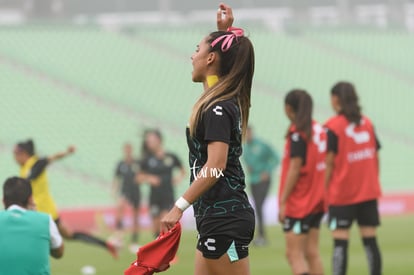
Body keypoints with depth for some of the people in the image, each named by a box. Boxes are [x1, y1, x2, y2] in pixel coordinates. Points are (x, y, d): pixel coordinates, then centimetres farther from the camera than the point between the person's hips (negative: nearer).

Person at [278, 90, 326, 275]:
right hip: (316, 200, 8)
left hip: (298, 203, -8)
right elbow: (321, 164, 12)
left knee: (294, 254, -6)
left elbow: (295, 169, -16)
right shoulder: (319, 129, 9)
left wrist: (282, 201, -14)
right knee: (312, 253, 10)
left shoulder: (297, 132, -13)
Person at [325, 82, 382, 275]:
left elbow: (329, 164, -9)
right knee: (370, 240, 5)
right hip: (369, 192, 5)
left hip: (342, 194, -5)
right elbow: (375, 158, 11)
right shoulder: (367, 123, 8)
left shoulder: (333, 127, -8)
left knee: (340, 242, -5)